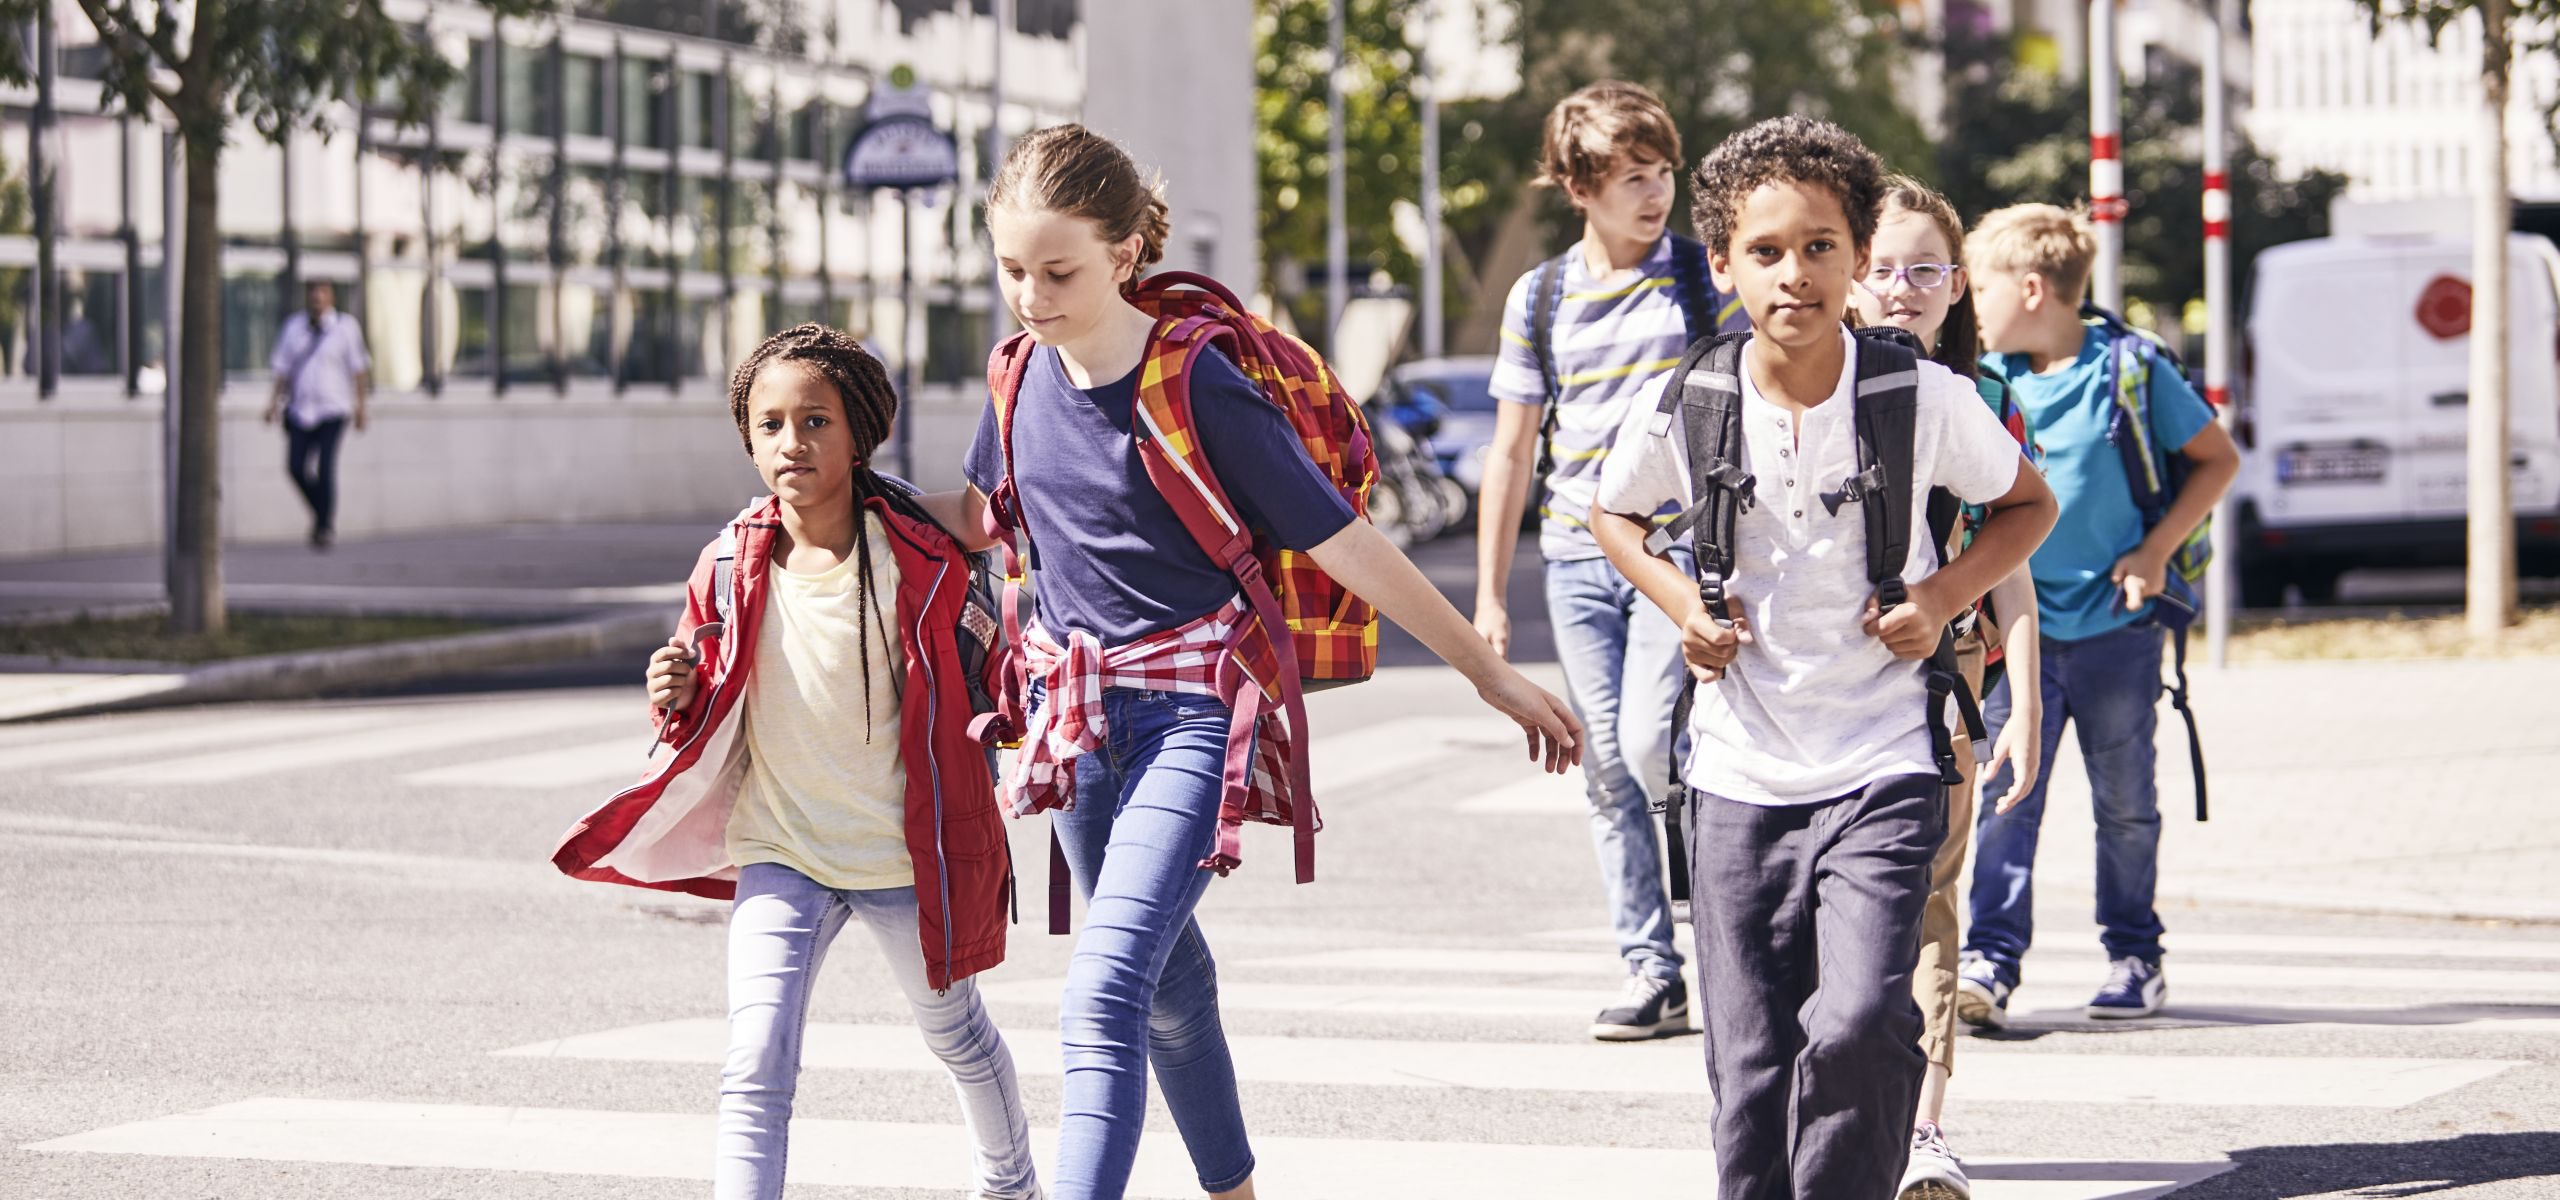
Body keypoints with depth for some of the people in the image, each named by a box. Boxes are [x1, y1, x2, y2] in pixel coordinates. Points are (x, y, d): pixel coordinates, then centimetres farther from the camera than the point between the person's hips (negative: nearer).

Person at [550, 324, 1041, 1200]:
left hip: (901, 853, -1)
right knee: (755, 1067, -16)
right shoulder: (731, 567, -6)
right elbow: (709, 722, 7)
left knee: (955, 1035, 23)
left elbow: (969, 688, -1)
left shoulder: (918, 559, -15)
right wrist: (676, 699, -17)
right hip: (781, 851, 1)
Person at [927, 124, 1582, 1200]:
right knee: (1167, 981, 21)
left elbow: (1340, 541, -13)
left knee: (1103, 996, -21)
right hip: (1076, 706, 7)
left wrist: (1491, 674, -8)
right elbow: (980, 512, 23)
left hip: (1191, 709, -7)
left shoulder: (1197, 388, -18)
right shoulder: (1025, 375, 1)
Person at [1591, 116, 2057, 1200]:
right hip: (1739, 778, 2)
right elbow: (1614, 513, 18)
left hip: (1881, 771, -2)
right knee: (1752, 1070, 3)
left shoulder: (1927, 400, -7)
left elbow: (2027, 505, 12)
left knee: (1859, 1025, -20)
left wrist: (1945, 595, -5)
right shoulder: (1682, 409, -4)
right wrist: (1679, 601, -1)